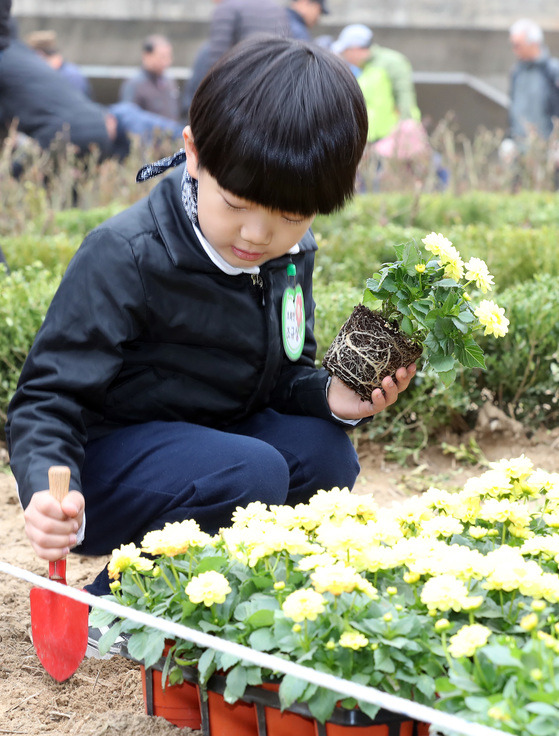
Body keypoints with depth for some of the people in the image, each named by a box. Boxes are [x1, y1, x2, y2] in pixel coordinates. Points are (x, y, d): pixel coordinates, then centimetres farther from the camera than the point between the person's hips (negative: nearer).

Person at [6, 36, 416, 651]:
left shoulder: (293, 254, -2)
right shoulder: (126, 256, -23)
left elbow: (284, 377, 12)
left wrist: (328, 396, -12)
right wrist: (52, 497, -41)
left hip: (210, 437, 7)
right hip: (104, 458, -7)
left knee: (324, 452, -17)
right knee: (252, 474, -30)